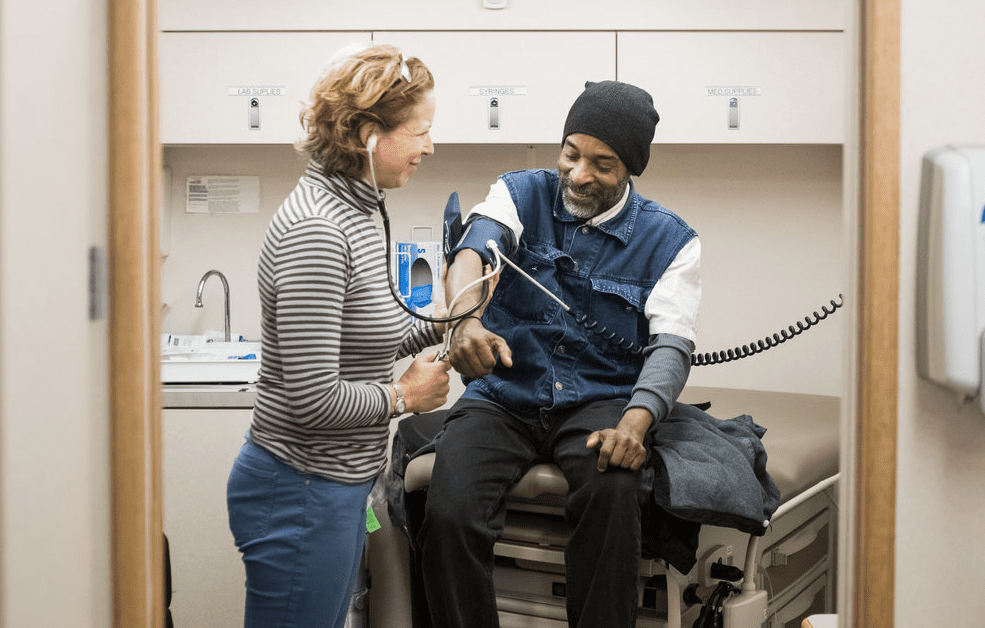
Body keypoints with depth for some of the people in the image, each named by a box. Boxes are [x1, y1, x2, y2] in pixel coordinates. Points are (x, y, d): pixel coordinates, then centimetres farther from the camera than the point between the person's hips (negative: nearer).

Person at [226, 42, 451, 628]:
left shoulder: (352, 213, 9)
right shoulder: (314, 229, -23)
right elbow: (313, 399, -26)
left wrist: (439, 322, 10)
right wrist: (405, 395, -11)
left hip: (338, 482, 10)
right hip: (301, 491, -10)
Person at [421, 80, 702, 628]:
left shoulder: (670, 241, 3)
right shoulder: (521, 195, 4)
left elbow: (672, 344, -7)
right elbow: (474, 250, -17)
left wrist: (634, 423, -28)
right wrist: (466, 320, -41)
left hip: (599, 402, 0)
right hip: (503, 395, 1)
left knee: (614, 491, -34)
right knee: (449, 512, -26)